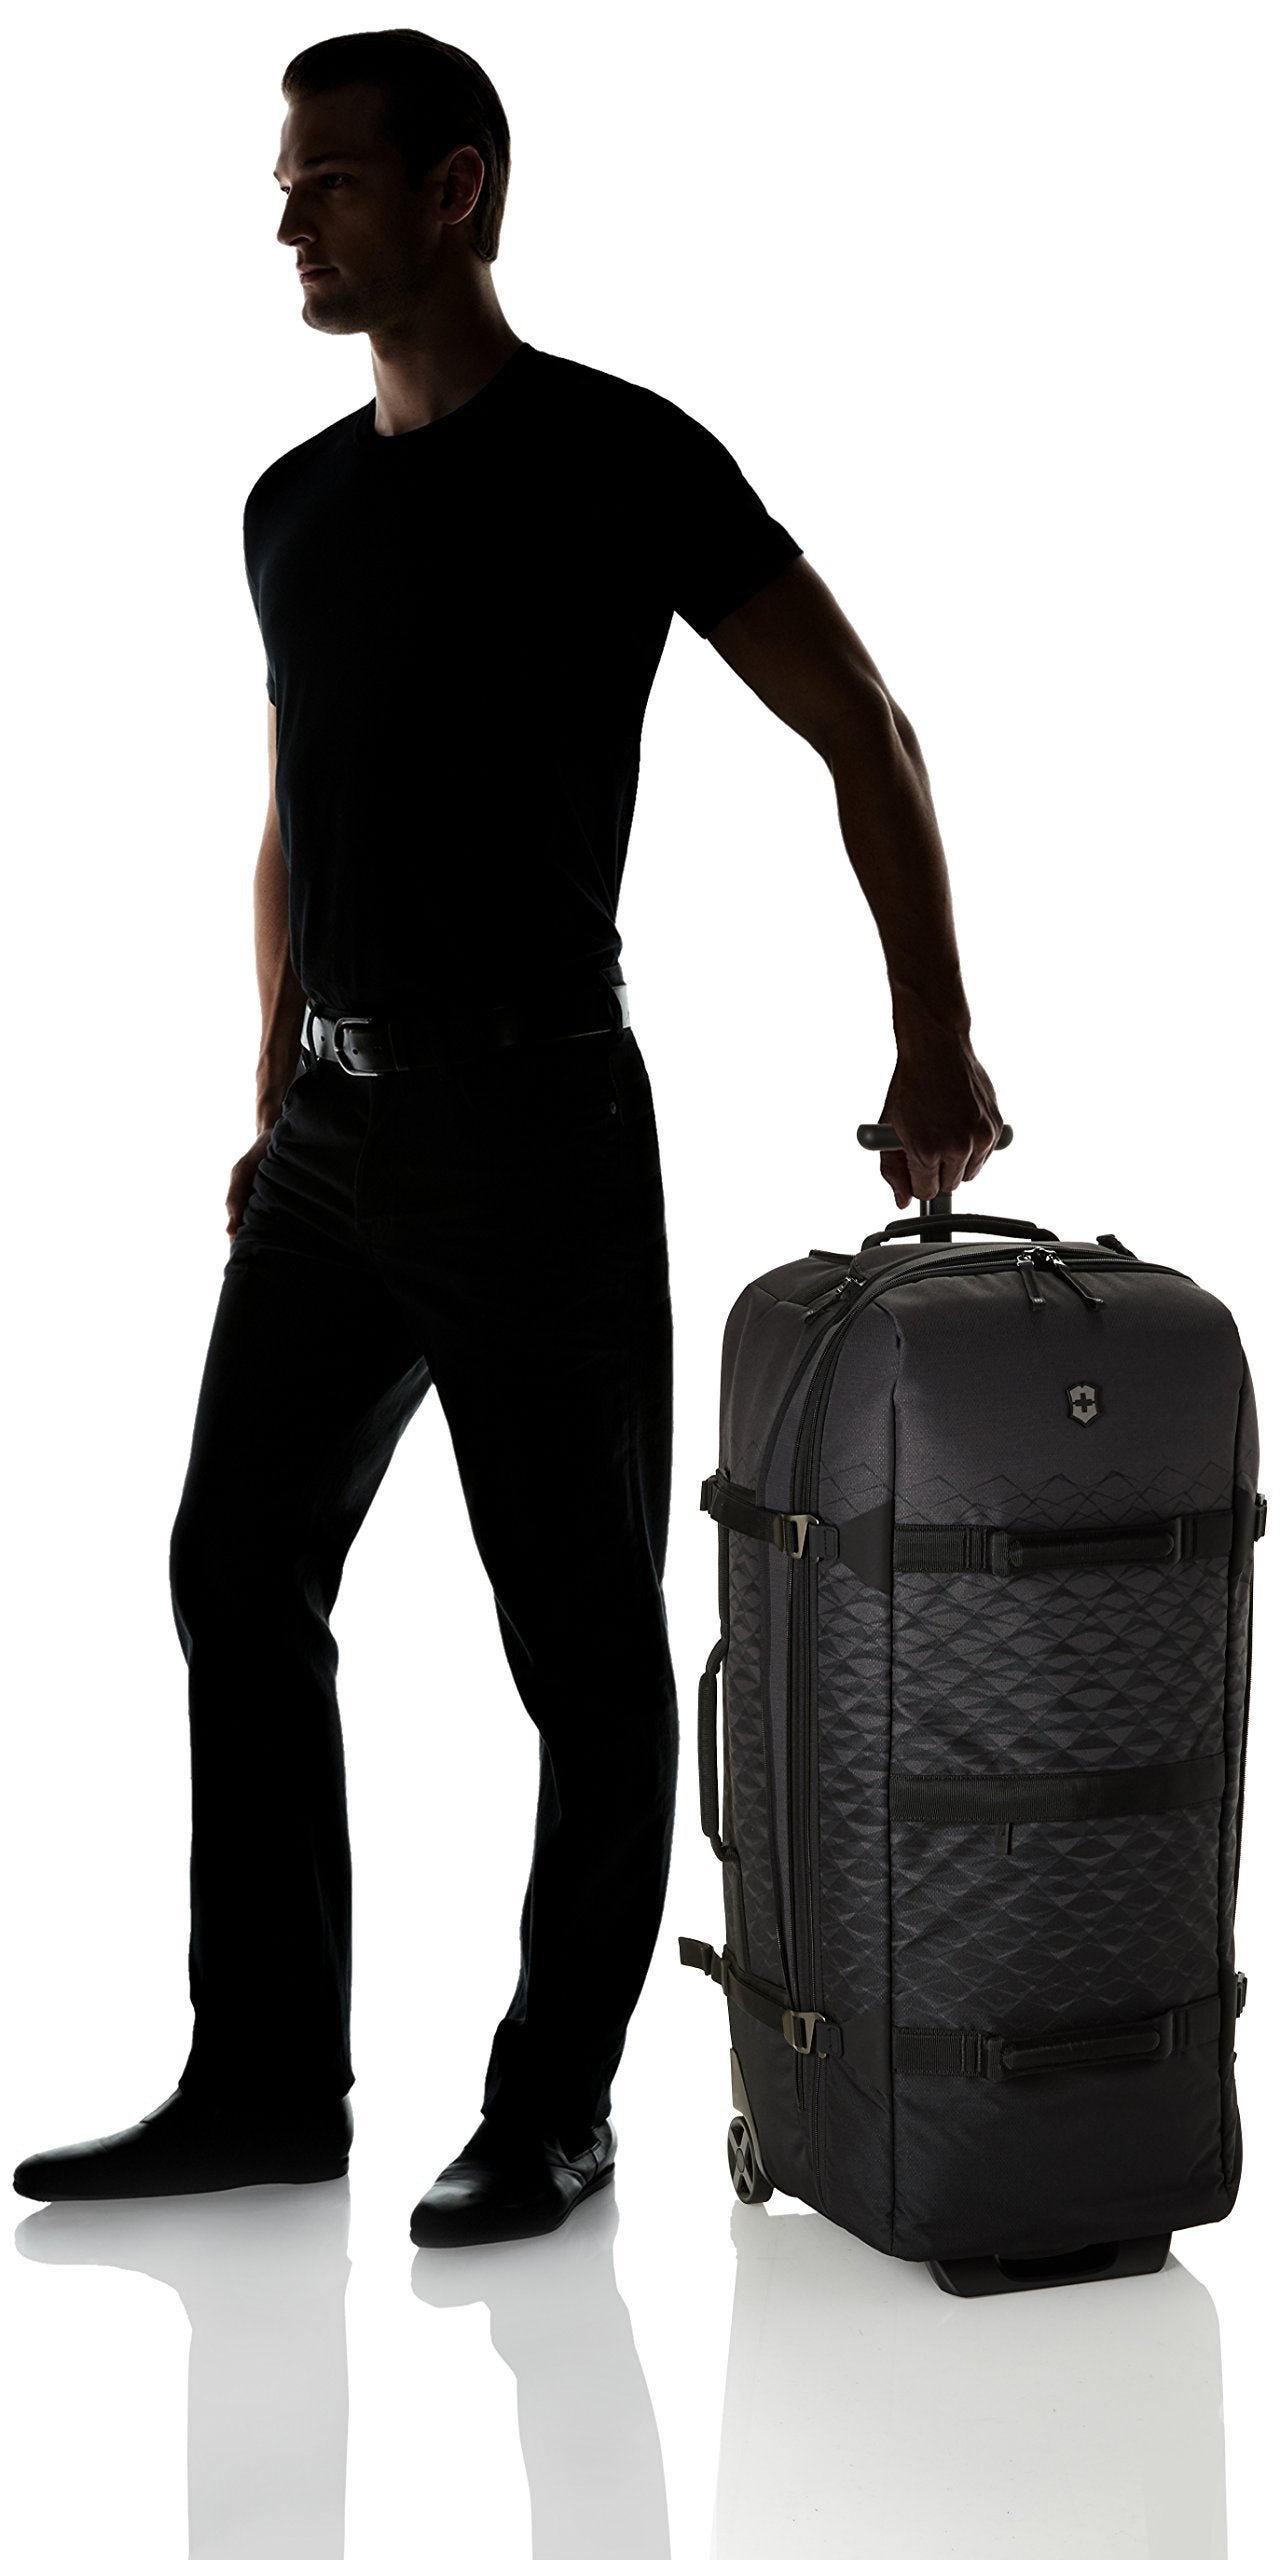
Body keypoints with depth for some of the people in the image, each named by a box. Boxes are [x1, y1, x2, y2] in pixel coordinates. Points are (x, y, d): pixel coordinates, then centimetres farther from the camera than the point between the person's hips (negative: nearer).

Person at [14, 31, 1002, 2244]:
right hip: (335, 1131, 8)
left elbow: (859, 730, -8)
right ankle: (268, 2082, 20)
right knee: (241, 1579, 9)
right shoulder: (296, 504, 13)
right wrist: (274, 1109, 19)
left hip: (529, 1125, -8)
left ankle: (553, 2108, 14)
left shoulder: (616, 460, -10)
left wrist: (935, 1043, -10)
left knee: (584, 1641, 1)